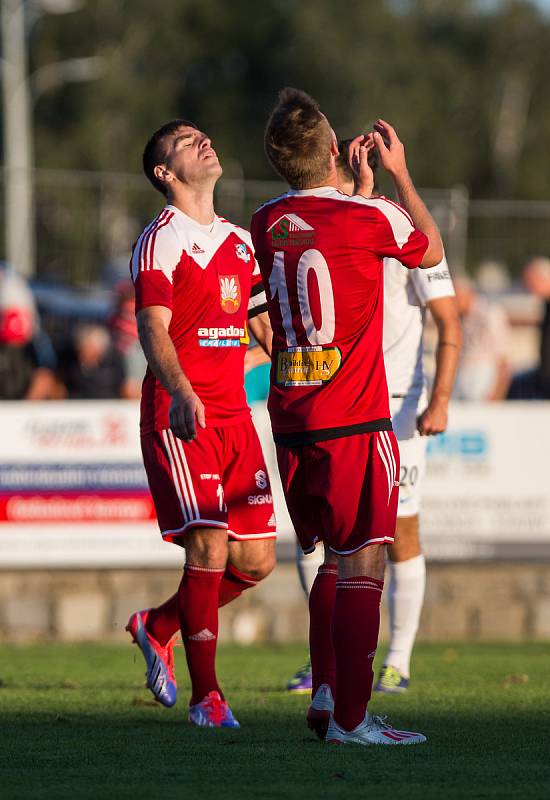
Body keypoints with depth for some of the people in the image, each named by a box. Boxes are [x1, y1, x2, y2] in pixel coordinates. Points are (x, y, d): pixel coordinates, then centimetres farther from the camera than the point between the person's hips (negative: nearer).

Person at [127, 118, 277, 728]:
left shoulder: (239, 242, 17)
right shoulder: (161, 239, -6)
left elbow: (264, 326, 26)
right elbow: (152, 327, -18)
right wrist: (181, 393, -33)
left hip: (234, 415, 7)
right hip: (180, 417, -7)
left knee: (255, 559, 3)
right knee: (209, 545, -15)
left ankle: (158, 627, 27)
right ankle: (205, 695, -6)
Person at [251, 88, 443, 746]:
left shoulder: (267, 223, 5)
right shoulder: (368, 218, -12)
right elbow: (431, 250, 10)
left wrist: (359, 185, 31)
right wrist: (398, 172, 18)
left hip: (290, 421, 6)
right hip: (354, 421, -6)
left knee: (332, 563, 18)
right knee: (363, 563, -4)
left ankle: (325, 696, 16)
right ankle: (350, 717, -8)